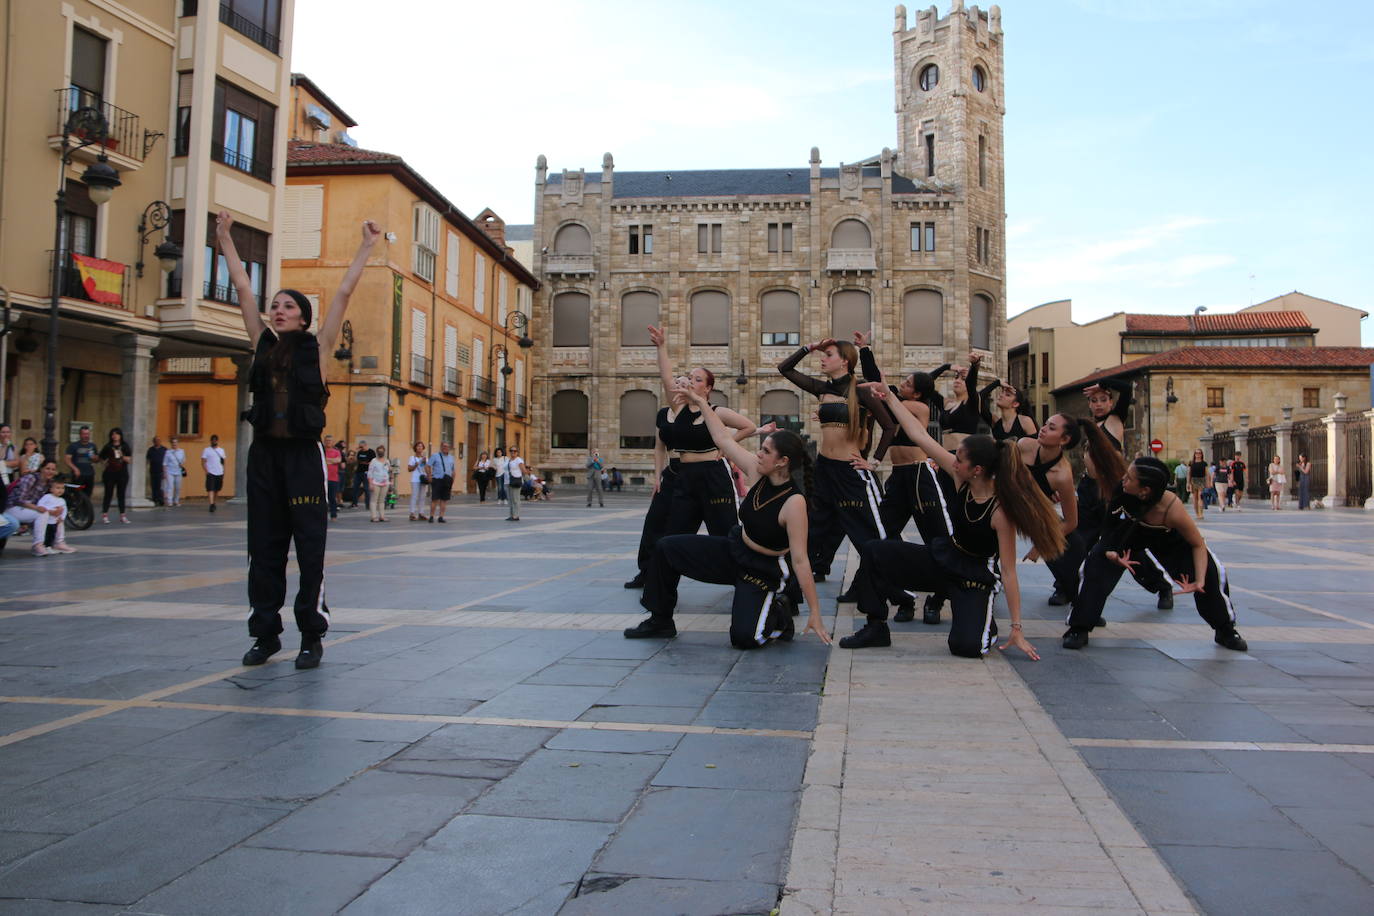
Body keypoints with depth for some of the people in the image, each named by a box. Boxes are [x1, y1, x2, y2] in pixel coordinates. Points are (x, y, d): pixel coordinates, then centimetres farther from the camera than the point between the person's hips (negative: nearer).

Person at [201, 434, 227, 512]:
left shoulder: (221, 450, 14)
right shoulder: (206, 450, 2)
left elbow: (224, 460, 18)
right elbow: (203, 462, -3)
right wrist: (206, 470, -15)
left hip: (220, 473, 5)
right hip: (211, 473, -5)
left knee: (217, 490, 13)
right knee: (210, 489, -12)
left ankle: (213, 502, 29)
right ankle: (211, 505, -17)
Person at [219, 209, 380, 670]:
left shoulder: (316, 347, 1)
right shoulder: (263, 345, 10)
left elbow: (343, 293, 2)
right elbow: (244, 290, 15)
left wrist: (366, 246, 4)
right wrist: (226, 240, 20)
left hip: (303, 455, -4)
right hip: (264, 454, 4)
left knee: (310, 546, -2)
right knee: (264, 547, 8)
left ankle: (313, 635, 5)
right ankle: (266, 632, 17)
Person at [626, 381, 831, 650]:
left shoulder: (794, 502, -29)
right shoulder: (757, 473, -12)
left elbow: (800, 561, -27)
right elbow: (723, 439, 1)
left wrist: (815, 613, -25)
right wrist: (702, 403, 1)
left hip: (763, 572, -7)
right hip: (733, 551, 7)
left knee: (744, 637, -21)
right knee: (666, 548, 0)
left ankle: (778, 614, 13)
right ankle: (661, 621, 14)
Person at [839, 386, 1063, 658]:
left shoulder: (1001, 510, -27)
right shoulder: (959, 476, -14)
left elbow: (1008, 571, -23)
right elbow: (920, 436, -10)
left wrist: (1017, 630, -21)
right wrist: (889, 397, -11)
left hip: (976, 575, -5)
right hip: (944, 557, 5)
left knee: (966, 646, -25)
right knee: (873, 551, -12)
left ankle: (986, 623, 15)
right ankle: (876, 628, 0)